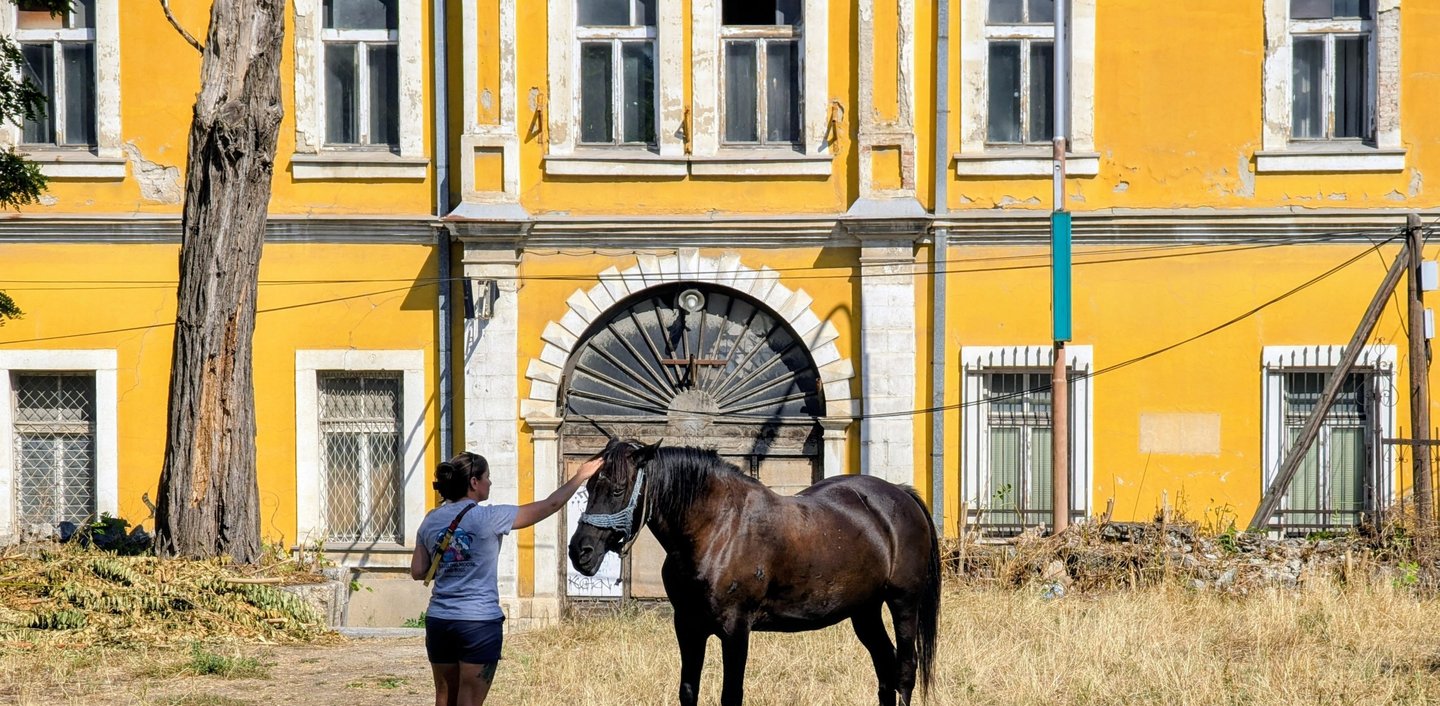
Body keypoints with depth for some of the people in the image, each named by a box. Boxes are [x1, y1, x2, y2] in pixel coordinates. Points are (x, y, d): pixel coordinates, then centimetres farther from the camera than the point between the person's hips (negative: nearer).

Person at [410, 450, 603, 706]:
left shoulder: (431, 521, 5)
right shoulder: (488, 518, -10)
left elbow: (417, 572, 6)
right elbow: (550, 505, -4)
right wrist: (580, 477, 9)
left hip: (438, 620, 5)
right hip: (479, 622, -5)